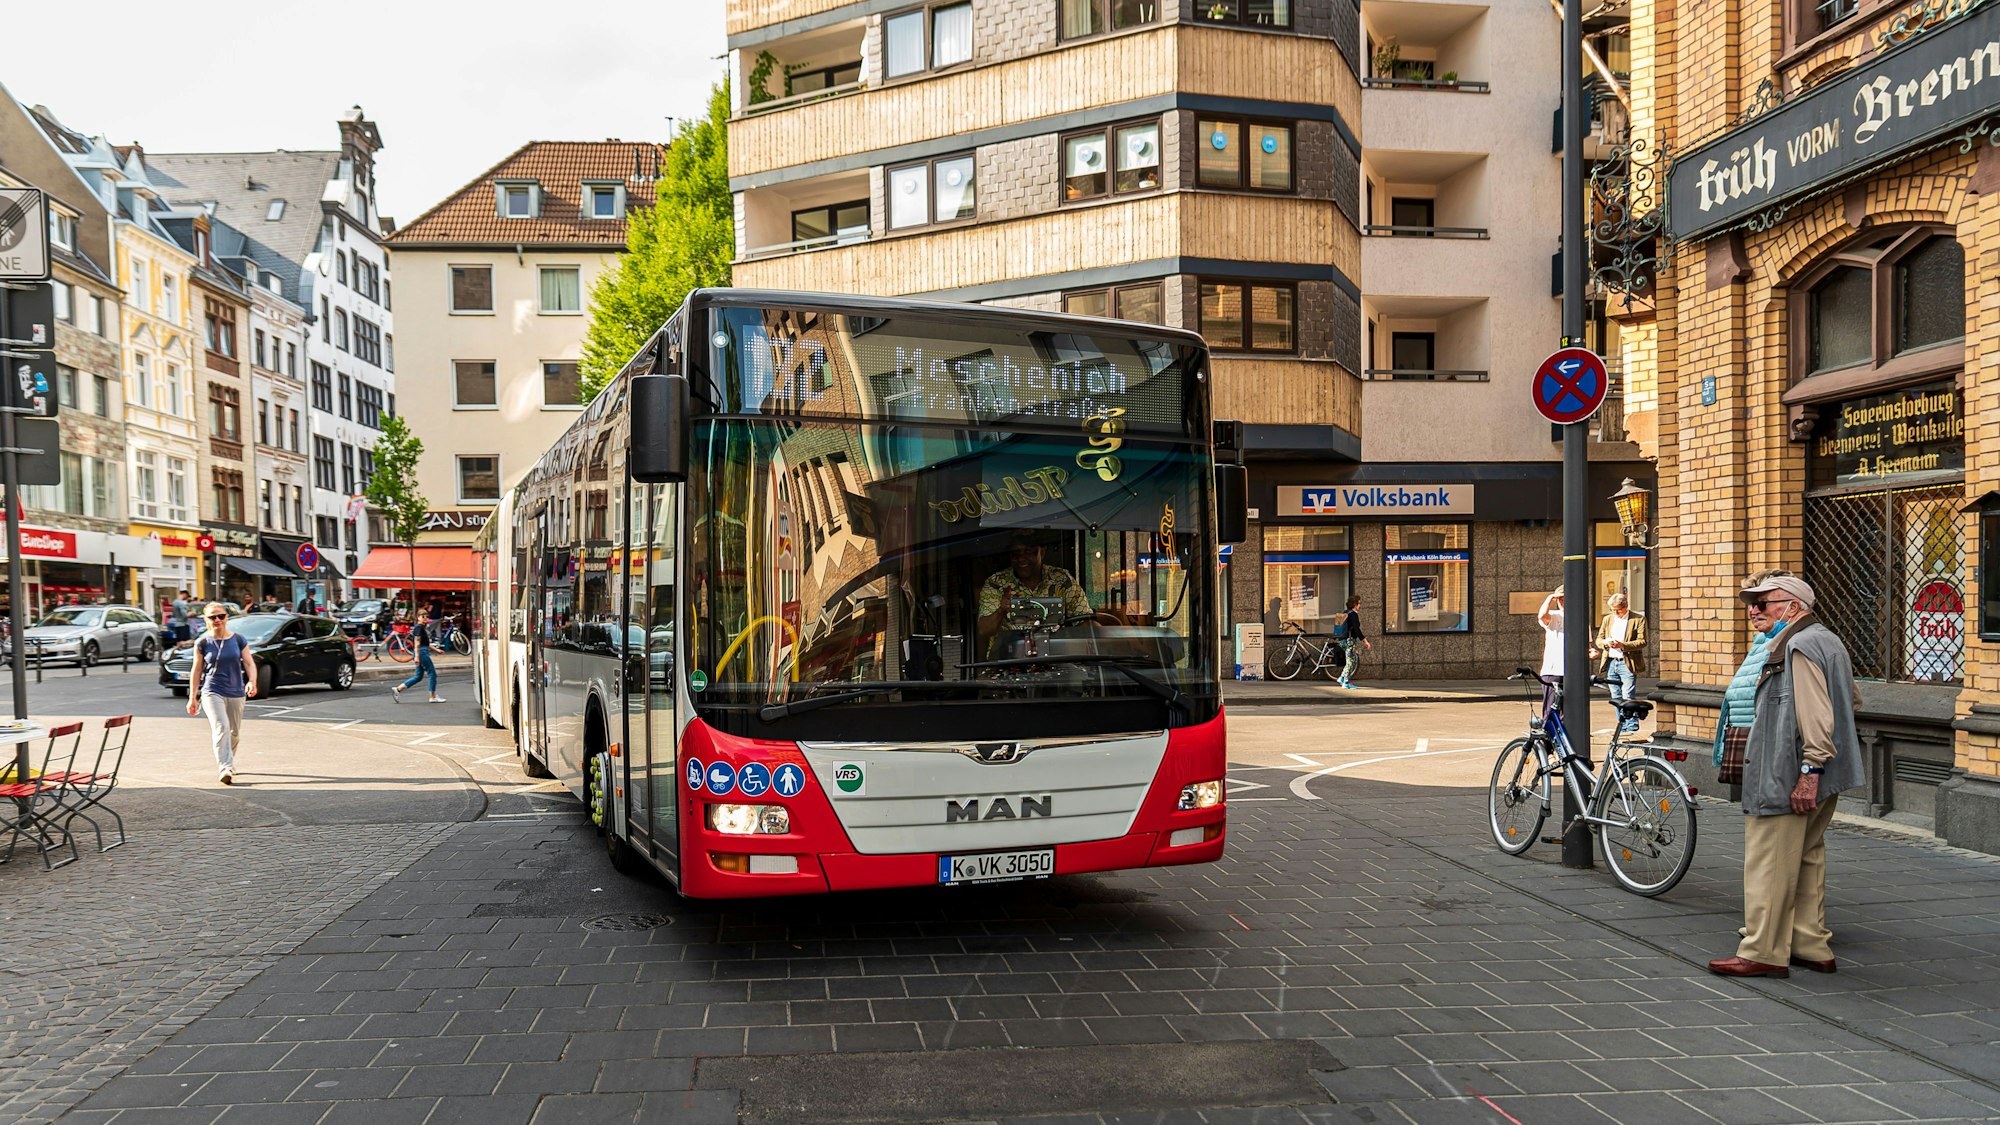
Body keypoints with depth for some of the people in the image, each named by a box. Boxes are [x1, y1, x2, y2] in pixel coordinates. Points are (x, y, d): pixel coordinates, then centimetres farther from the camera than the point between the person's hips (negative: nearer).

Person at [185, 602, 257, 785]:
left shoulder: (238, 640, 3)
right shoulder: (203, 643, 1)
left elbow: (249, 663, 0)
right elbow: (196, 670, 6)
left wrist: (252, 681, -20)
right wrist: (192, 697, 5)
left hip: (236, 693, 3)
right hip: (212, 692, -3)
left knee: (234, 733, 12)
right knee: (221, 728, -21)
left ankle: (226, 766, 33)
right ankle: (225, 769, -28)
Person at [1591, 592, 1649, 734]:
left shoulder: (1638, 619, -1)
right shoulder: (1607, 619, 15)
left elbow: (1642, 641, -8)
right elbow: (1598, 639, 16)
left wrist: (1623, 645, -20)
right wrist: (1605, 642, -8)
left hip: (1628, 663, -6)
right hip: (1611, 663, 6)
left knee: (1627, 698, -11)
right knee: (1616, 699, 8)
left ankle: (1632, 728, -9)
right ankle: (1622, 728, 15)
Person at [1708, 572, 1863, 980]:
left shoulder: (1799, 647, -17)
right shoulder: (1826, 640, 18)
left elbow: (1816, 716, -24)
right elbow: (1851, 700, 28)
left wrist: (1809, 771, -27)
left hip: (1786, 778, -11)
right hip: (1825, 779, 11)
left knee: (1769, 864, -5)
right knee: (1807, 858, 16)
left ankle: (1762, 952, -1)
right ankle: (1812, 946, 22)